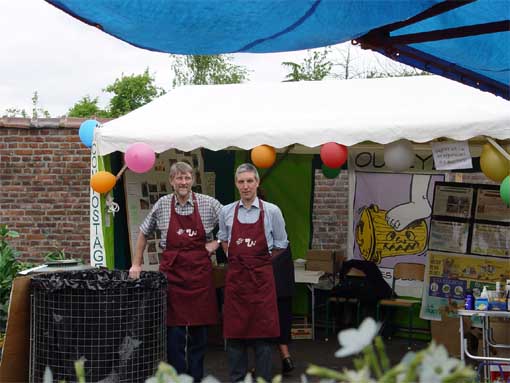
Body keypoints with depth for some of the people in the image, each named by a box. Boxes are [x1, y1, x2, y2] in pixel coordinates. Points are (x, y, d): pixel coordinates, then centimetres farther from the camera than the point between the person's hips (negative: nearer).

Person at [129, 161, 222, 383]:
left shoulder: (208, 204, 0)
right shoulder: (162, 205, 3)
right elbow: (144, 234, 14)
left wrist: (217, 243, -2)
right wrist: (136, 264, 12)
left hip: (200, 272, 0)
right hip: (171, 271, 0)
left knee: (199, 328, 5)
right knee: (174, 329, 1)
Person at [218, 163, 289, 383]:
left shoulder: (272, 211, -3)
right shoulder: (226, 212, 3)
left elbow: (281, 246, 8)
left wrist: (259, 261, 8)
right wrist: (239, 259, 12)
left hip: (261, 278, -2)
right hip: (235, 277, 2)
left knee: (263, 331, 0)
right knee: (234, 331, 4)